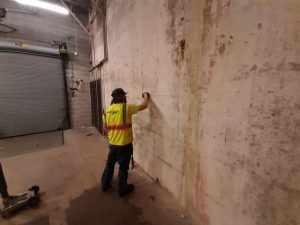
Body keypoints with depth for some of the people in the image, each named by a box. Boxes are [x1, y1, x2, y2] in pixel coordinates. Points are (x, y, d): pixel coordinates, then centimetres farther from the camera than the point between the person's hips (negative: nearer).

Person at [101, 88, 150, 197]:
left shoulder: (107, 109, 2)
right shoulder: (126, 107, -16)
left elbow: (105, 127, 9)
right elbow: (143, 106, -11)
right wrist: (146, 96, 8)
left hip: (112, 143, 6)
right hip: (124, 144, -6)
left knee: (109, 164, 25)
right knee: (123, 167, 12)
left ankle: (105, 184, 43)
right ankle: (122, 190, 30)